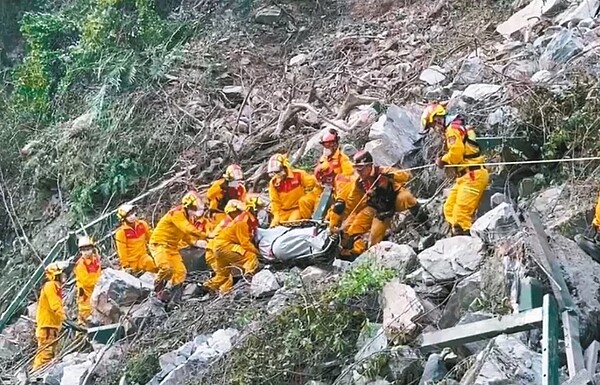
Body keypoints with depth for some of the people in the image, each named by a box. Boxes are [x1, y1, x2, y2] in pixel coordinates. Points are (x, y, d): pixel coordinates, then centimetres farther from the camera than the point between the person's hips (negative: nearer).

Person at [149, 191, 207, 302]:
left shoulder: (188, 217, 8)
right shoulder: (177, 214, -22)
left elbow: (186, 236, 13)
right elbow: (188, 230, -35)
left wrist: (196, 242, -6)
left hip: (172, 246, 9)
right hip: (160, 243, -9)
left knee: (181, 271, 3)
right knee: (166, 268, -29)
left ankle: (176, 298, 13)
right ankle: (158, 289, -4)